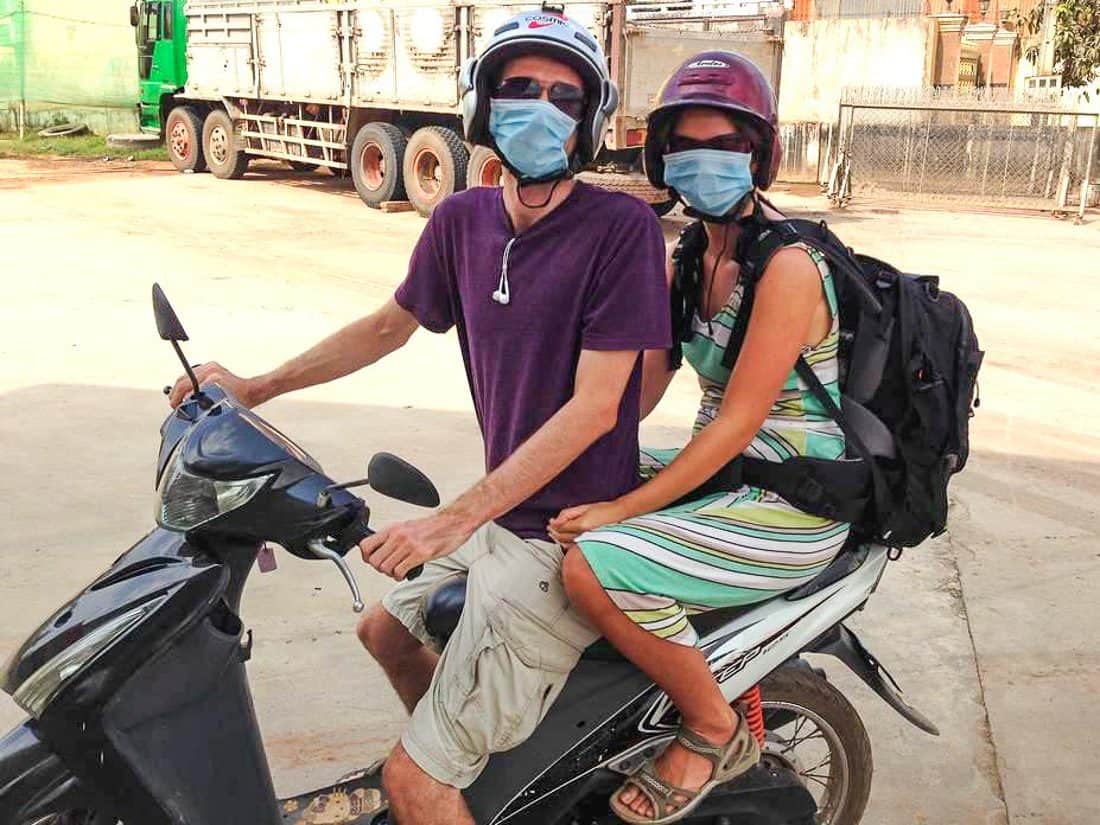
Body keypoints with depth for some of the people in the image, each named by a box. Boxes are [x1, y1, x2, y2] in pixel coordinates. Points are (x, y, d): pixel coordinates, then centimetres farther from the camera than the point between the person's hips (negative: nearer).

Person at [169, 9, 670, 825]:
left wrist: (454, 521, -27)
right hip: (500, 512, 8)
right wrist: (256, 387, 19)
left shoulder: (621, 226, -18)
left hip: (563, 548, -8)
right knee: (385, 630, 31)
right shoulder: (463, 219, 2)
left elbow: (594, 407, -22)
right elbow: (392, 324, 17)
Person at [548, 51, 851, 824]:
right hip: (721, 471, 9)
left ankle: (715, 732, -2)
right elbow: (640, 385, 7)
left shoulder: (788, 266, -19)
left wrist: (621, 510, -22)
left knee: (595, 565, -26)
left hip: (790, 506, -9)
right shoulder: (688, 257, 7)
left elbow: (738, 422, -23)